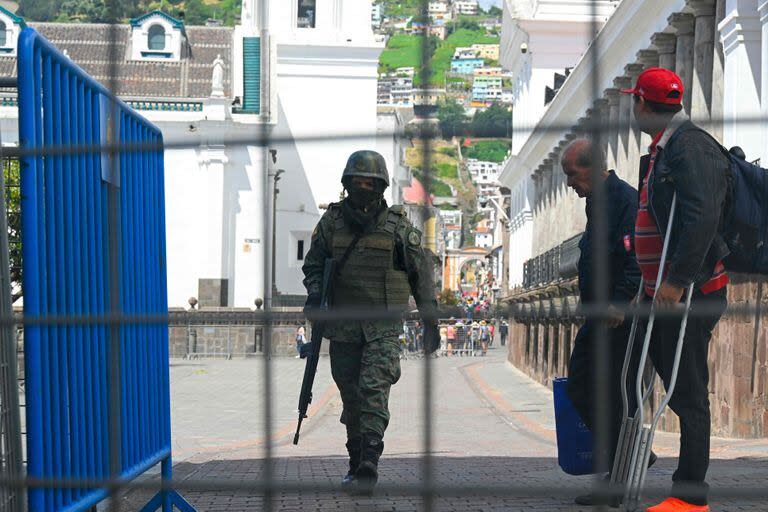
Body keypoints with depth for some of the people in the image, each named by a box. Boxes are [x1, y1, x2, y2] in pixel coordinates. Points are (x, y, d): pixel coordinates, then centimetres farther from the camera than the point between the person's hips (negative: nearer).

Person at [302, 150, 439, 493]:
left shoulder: (398, 225, 1)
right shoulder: (332, 220, 6)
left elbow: (422, 274, 6)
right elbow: (313, 263, 14)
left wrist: (431, 321, 4)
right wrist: (314, 294, -6)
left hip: (383, 325, -3)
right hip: (343, 324, 3)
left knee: (374, 390, -15)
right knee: (350, 395, 8)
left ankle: (368, 466, -18)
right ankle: (357, 462, 21)